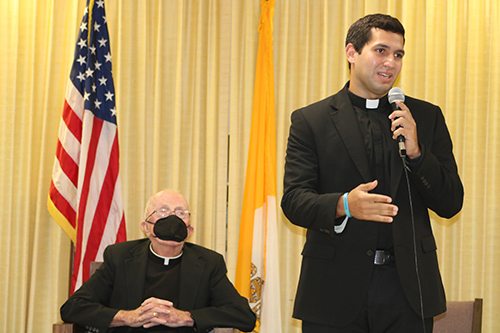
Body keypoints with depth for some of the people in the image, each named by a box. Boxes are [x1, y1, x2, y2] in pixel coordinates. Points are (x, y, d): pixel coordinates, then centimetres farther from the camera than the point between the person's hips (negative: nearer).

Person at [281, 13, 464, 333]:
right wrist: (344, 205, -25)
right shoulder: (310, 120, 3)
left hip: (407, 288, 2)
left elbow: (451, 204, 5)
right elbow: (294, 201, -6)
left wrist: (416, 152, -10)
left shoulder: (427, 117, 10)